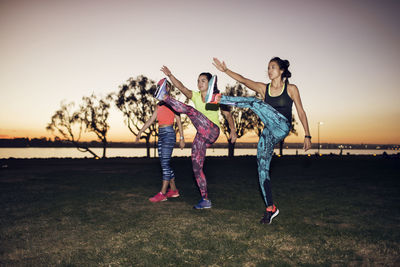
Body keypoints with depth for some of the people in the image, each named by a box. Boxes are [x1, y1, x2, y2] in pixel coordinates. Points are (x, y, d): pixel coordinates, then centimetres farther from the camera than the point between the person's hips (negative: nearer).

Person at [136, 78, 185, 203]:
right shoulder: (159, 105, 16)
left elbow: (179, 121, -5)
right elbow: (151, 120, 14)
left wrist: (182, 138, -9)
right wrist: (140, 132, 8)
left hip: (169, 133, -8)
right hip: (161, 134, 8)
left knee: (165, 163, -11)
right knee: (164, 163, 9)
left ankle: (162, 193, -9)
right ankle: (173, 190, 19)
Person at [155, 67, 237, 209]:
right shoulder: (195, 96, 12)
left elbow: (227, 114, 8)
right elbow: (181, 87, -3)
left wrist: (233, 130, -3)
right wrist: (170, 75, -18)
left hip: (212, 131, -5)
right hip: (201, 136, 6)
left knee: (191, 110, -24)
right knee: (196, 166, 2)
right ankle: (205, 200, 10)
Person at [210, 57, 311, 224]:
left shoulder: (291, 89, 6)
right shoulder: (263, 88, 14)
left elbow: (301, 112, 8)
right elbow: (243, 80, 2)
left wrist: (307, 135, 5)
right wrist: (225, 71, -10)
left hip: (282, 128, -5)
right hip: (268, 132, 5)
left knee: (255, 103, -23)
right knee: (262, 168, 0)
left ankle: (217, 99, -20)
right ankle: (270, 208, 11)